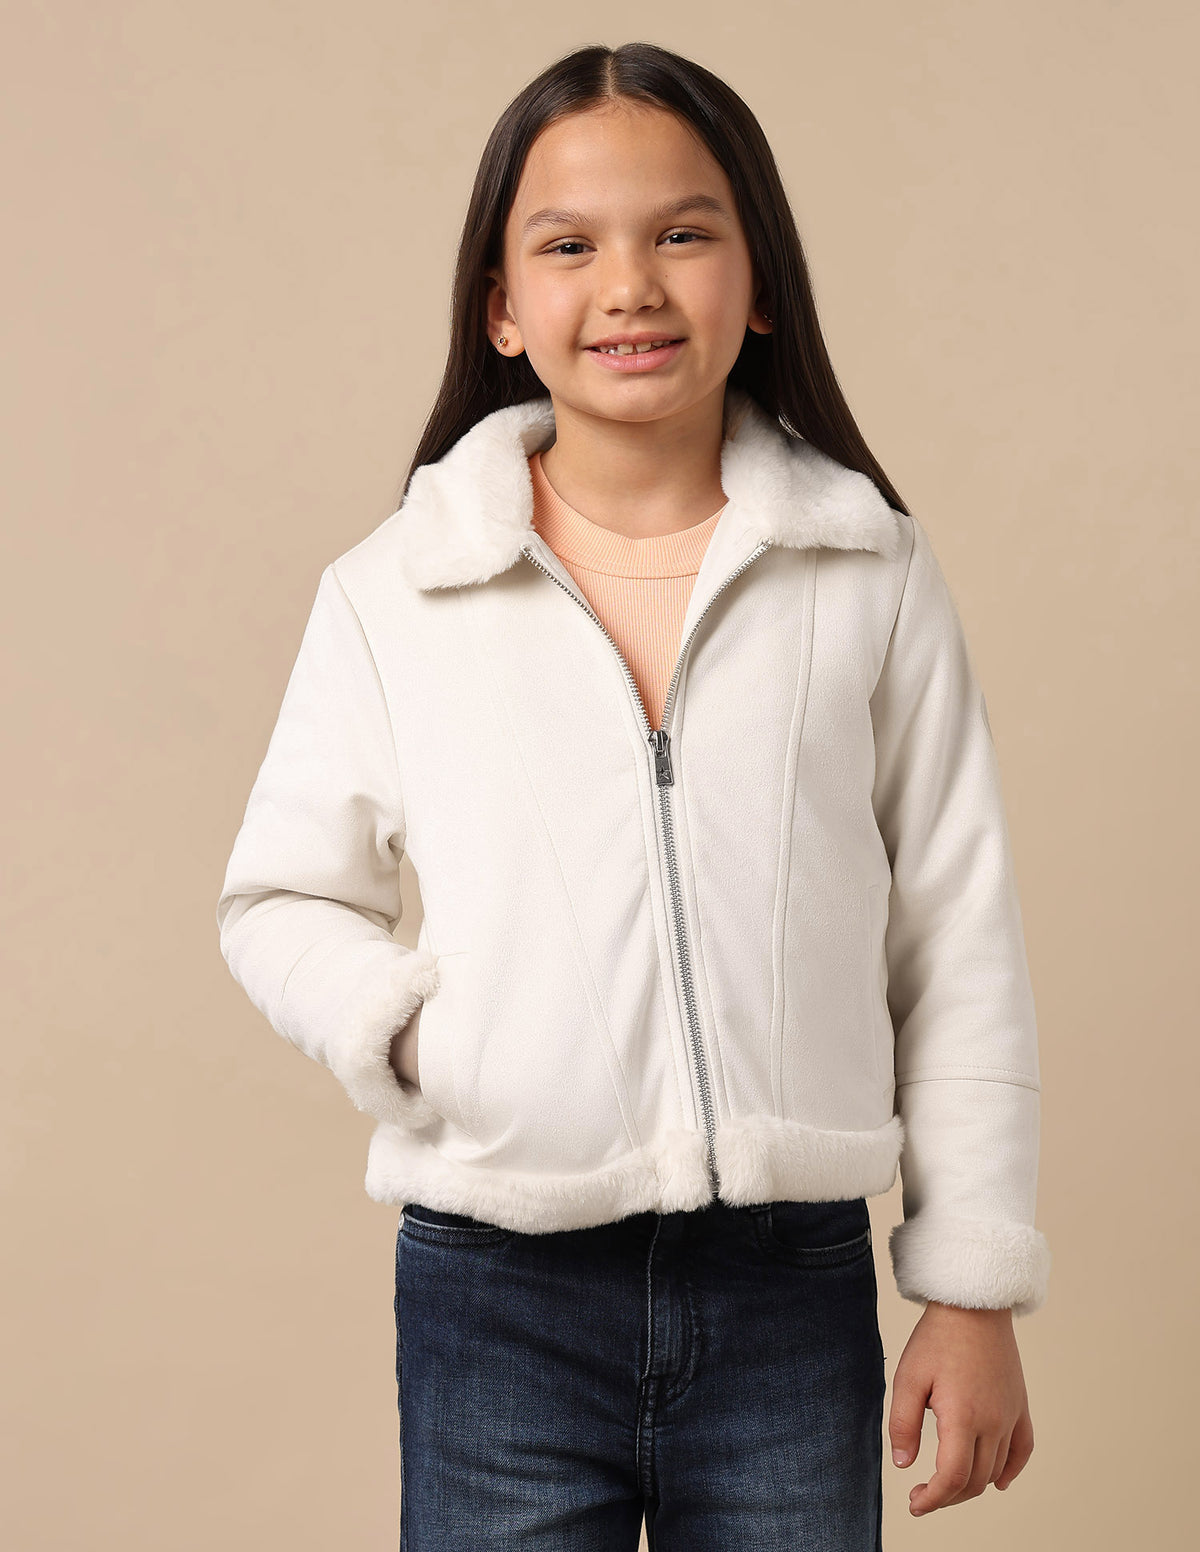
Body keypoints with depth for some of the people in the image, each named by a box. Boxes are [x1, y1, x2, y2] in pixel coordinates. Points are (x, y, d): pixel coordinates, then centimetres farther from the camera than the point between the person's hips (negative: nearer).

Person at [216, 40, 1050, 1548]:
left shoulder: (872, 574, 2)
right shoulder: (390, 592, 1)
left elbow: (959, 948, 3)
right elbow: (279, 900, 8)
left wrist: (975, 1290, 3)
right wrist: (409, 1039, -13)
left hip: (793, 1284, 1)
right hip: (496, 1294, 0)